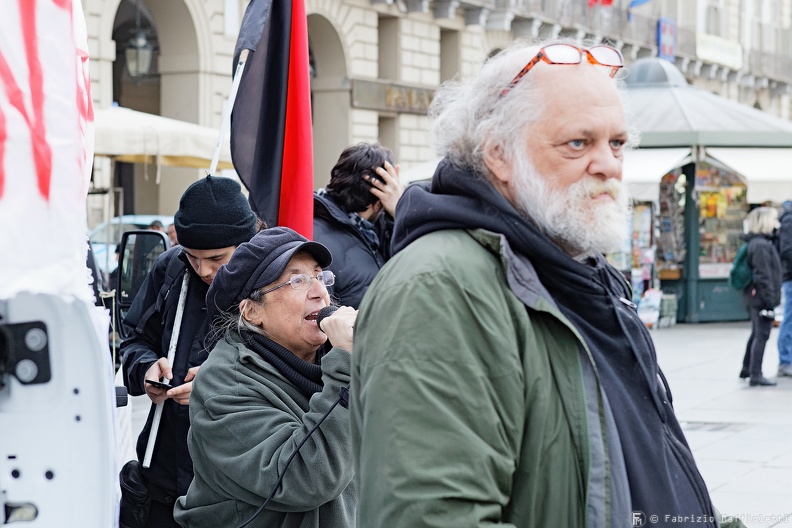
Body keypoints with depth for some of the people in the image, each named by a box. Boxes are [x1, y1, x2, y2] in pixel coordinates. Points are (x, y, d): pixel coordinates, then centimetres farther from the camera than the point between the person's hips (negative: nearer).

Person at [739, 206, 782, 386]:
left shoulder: (756, 243, 15)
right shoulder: (761, 245, -18)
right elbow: (763, 276, -22)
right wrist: (770, 300, -22)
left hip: (754, 297, 11)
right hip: (761, 297, -11)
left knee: (756, 334, 21)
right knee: (762, 335, -8)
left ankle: (747, 369, 33)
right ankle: (756, 375, -7)